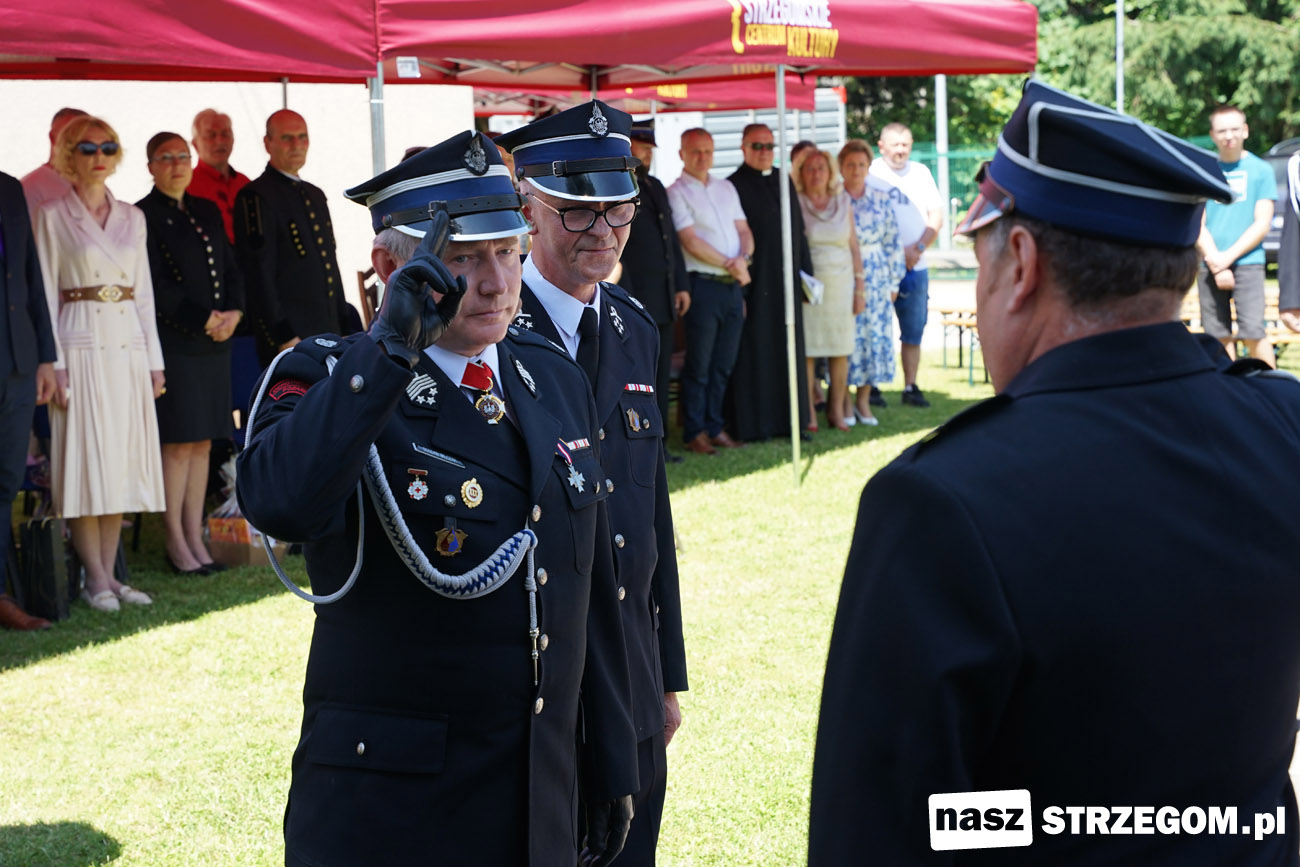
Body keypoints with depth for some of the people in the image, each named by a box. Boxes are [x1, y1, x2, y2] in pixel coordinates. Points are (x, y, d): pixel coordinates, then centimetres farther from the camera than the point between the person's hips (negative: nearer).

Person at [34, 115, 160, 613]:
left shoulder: (132, 217, 13)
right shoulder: (53, 215, 0)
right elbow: (46, 292, -3)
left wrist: (154, 360, 10)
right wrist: (54, 362, -10)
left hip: (128, 345, 5)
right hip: (82, 344, -5)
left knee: (123, 460, 3)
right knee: (87, 459, -6)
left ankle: (109, 575, 8)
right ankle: (95, 578, -1)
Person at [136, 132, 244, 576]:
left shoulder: (208, 211, 16)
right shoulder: (143, 216, -5)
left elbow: (231, 269, 16)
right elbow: (156, 286, -11)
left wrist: (233, 313, -3)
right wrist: (205, 320, -13)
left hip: (215, 341, 6)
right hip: (173, 343, -6)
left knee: (203, 442, 7)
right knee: (178, 442, -5)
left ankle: (195, 537, 12)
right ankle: (175, 543, 2)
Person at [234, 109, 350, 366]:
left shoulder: (316, 195, 19)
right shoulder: (255, 198, -7)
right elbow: (259, 274, -13)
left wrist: (344, 324, 17)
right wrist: (283, 336, -17)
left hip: (329, 335, 8)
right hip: (290, 338, -8)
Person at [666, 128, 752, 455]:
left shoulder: (726, 188, 16)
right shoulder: (676, 192, -4)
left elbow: (744, 231, 13)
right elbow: (690, 241, -12)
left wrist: (743, 258, -8)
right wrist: (730, 265, -10)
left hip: (734, 285, 6)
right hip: (704, 284, -6)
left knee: (723, 364, 9)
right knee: (699, 365, -2)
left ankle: (714, 427, 16)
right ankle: (695, 432, 5)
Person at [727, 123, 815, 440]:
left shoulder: (784, 181, 13)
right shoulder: (734, 186, -7)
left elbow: (798, 231, 18)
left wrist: (806, 273, 13)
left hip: (786, 281, 6)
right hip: (754, 282, -6)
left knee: (788, 351, 9)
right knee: (754, 353, -2)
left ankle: (788, 419, 16)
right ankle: (750, 423, 5)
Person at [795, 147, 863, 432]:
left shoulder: (843, 202, 11)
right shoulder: (794, 204, 1)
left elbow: (854, 247, 12)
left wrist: (860, 288, 7)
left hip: (840, 282, 3)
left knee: (841, 350, 1)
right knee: (806, 349, -4)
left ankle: (837, 411, 9)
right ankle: (808, 412, 2)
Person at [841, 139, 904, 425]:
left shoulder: (881, 197, 7)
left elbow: (892, 241, 9)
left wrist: (893, 281, 7)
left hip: (875, 275, 3)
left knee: (874, 332, 1)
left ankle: (864, 399, 10)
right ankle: (844, 400, 5)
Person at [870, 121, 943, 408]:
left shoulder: (921, 173, 12)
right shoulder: (870, 173, -1)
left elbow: (936, 217, 10)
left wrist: (918, 248, -5)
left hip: (916, 266, 4)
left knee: (913, 332, 5)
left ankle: (911, 387, 13)